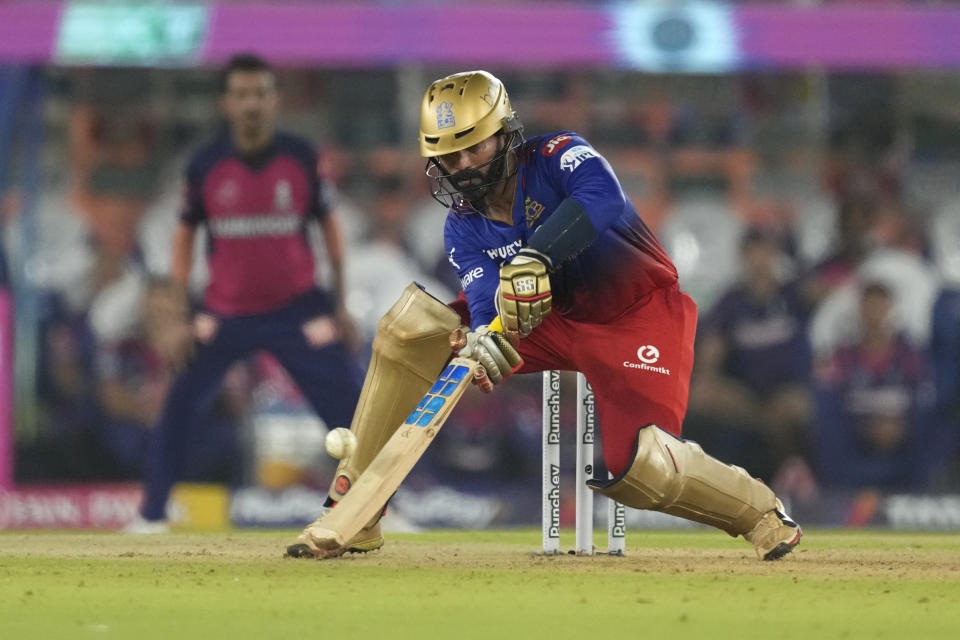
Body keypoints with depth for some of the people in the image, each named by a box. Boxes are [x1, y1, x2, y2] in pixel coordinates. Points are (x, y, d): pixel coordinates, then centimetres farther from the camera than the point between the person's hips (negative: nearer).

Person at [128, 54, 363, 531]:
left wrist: (340, 305, 4)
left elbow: (328, 224, 5)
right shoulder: (206, 166, -7)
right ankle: (150, 518, 10)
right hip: (225, 314, 1)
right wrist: (178, 320, -1)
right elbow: (184, 236, 3)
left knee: (350, 407, -5)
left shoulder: (302, 158, -7)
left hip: (297, 310, -1)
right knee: (178, 408, -3)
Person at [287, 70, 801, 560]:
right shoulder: (464, 227, -5)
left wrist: (537, 255, -57)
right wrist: (482, 335, -46)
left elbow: (604, 198, -42)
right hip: (552, 321, 5)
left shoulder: (555, 157, -20)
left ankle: (759, 510, 6)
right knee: (407, 328, -14)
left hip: (637, 314, -5)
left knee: (634, 466, -26)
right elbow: (486, 294, -21)